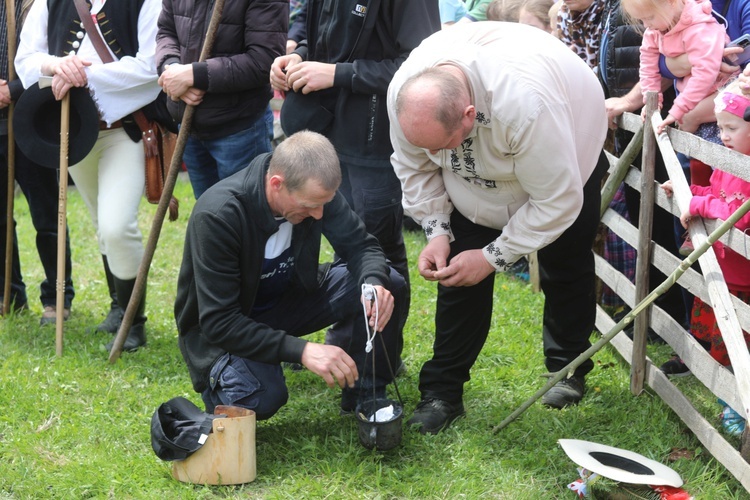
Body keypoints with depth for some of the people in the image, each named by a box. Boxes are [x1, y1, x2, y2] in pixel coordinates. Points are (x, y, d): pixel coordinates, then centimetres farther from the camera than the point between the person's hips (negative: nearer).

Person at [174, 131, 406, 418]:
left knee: (390, 285, -15)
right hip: (219, 329, -5)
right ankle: (220, 378, 1)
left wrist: (374, 283, -32)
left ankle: (364, 399, -1)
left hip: (286, 298, 5)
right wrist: (302, 351, -41)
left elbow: (360, 245, -7)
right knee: (263, 398, -35)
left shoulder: (314, 190, -18)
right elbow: (218, 322, -33)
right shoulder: (216, 216, -33)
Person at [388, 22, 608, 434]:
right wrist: (437, 233, -21)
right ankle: (441, 392, 1)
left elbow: (557, 201, -37)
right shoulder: (404, 93, -34)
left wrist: (495, 257, -31)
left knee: (565, 268, 10)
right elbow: (414, 167, -11)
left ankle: (568, 370, 31)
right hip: (478, 169, 3)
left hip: (569, 153, -3)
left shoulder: (525, 103, -50)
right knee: (457, 268, -5)